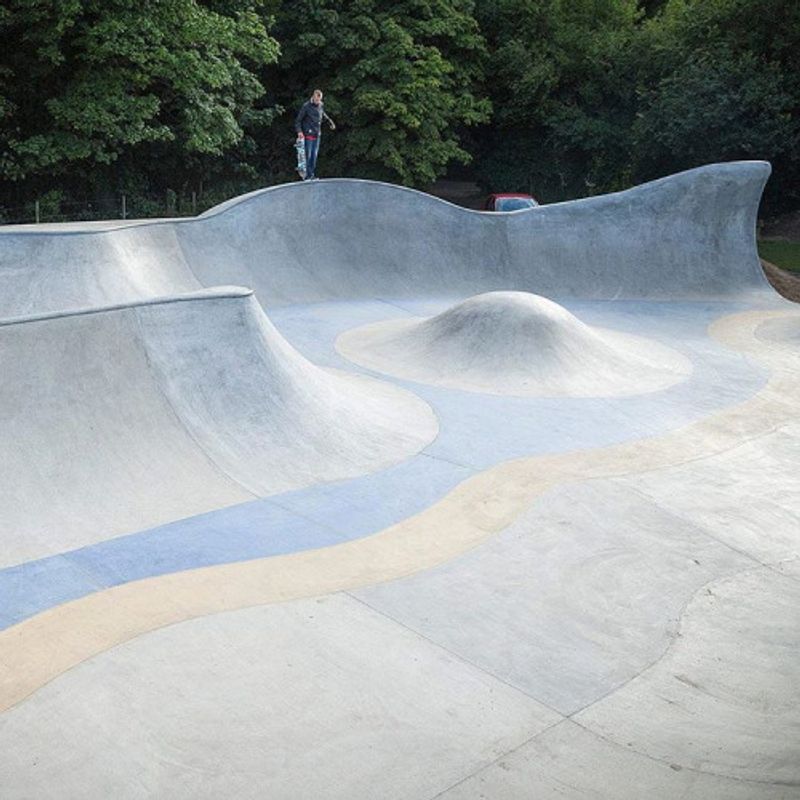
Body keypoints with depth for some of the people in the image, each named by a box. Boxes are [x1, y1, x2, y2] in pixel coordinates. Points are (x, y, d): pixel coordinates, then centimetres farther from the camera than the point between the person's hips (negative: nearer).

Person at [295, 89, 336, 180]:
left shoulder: (321, 106, 7)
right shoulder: (306, 106, -9)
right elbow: (298, 120, -7)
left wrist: (330, 122, 31)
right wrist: (299, 131, -19)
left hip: (317, 134, 6)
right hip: (308, 134, -6)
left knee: (315, 155, 7)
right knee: (308, 155, -6)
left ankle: (312, 174, 12)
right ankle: (308, 175, -1)